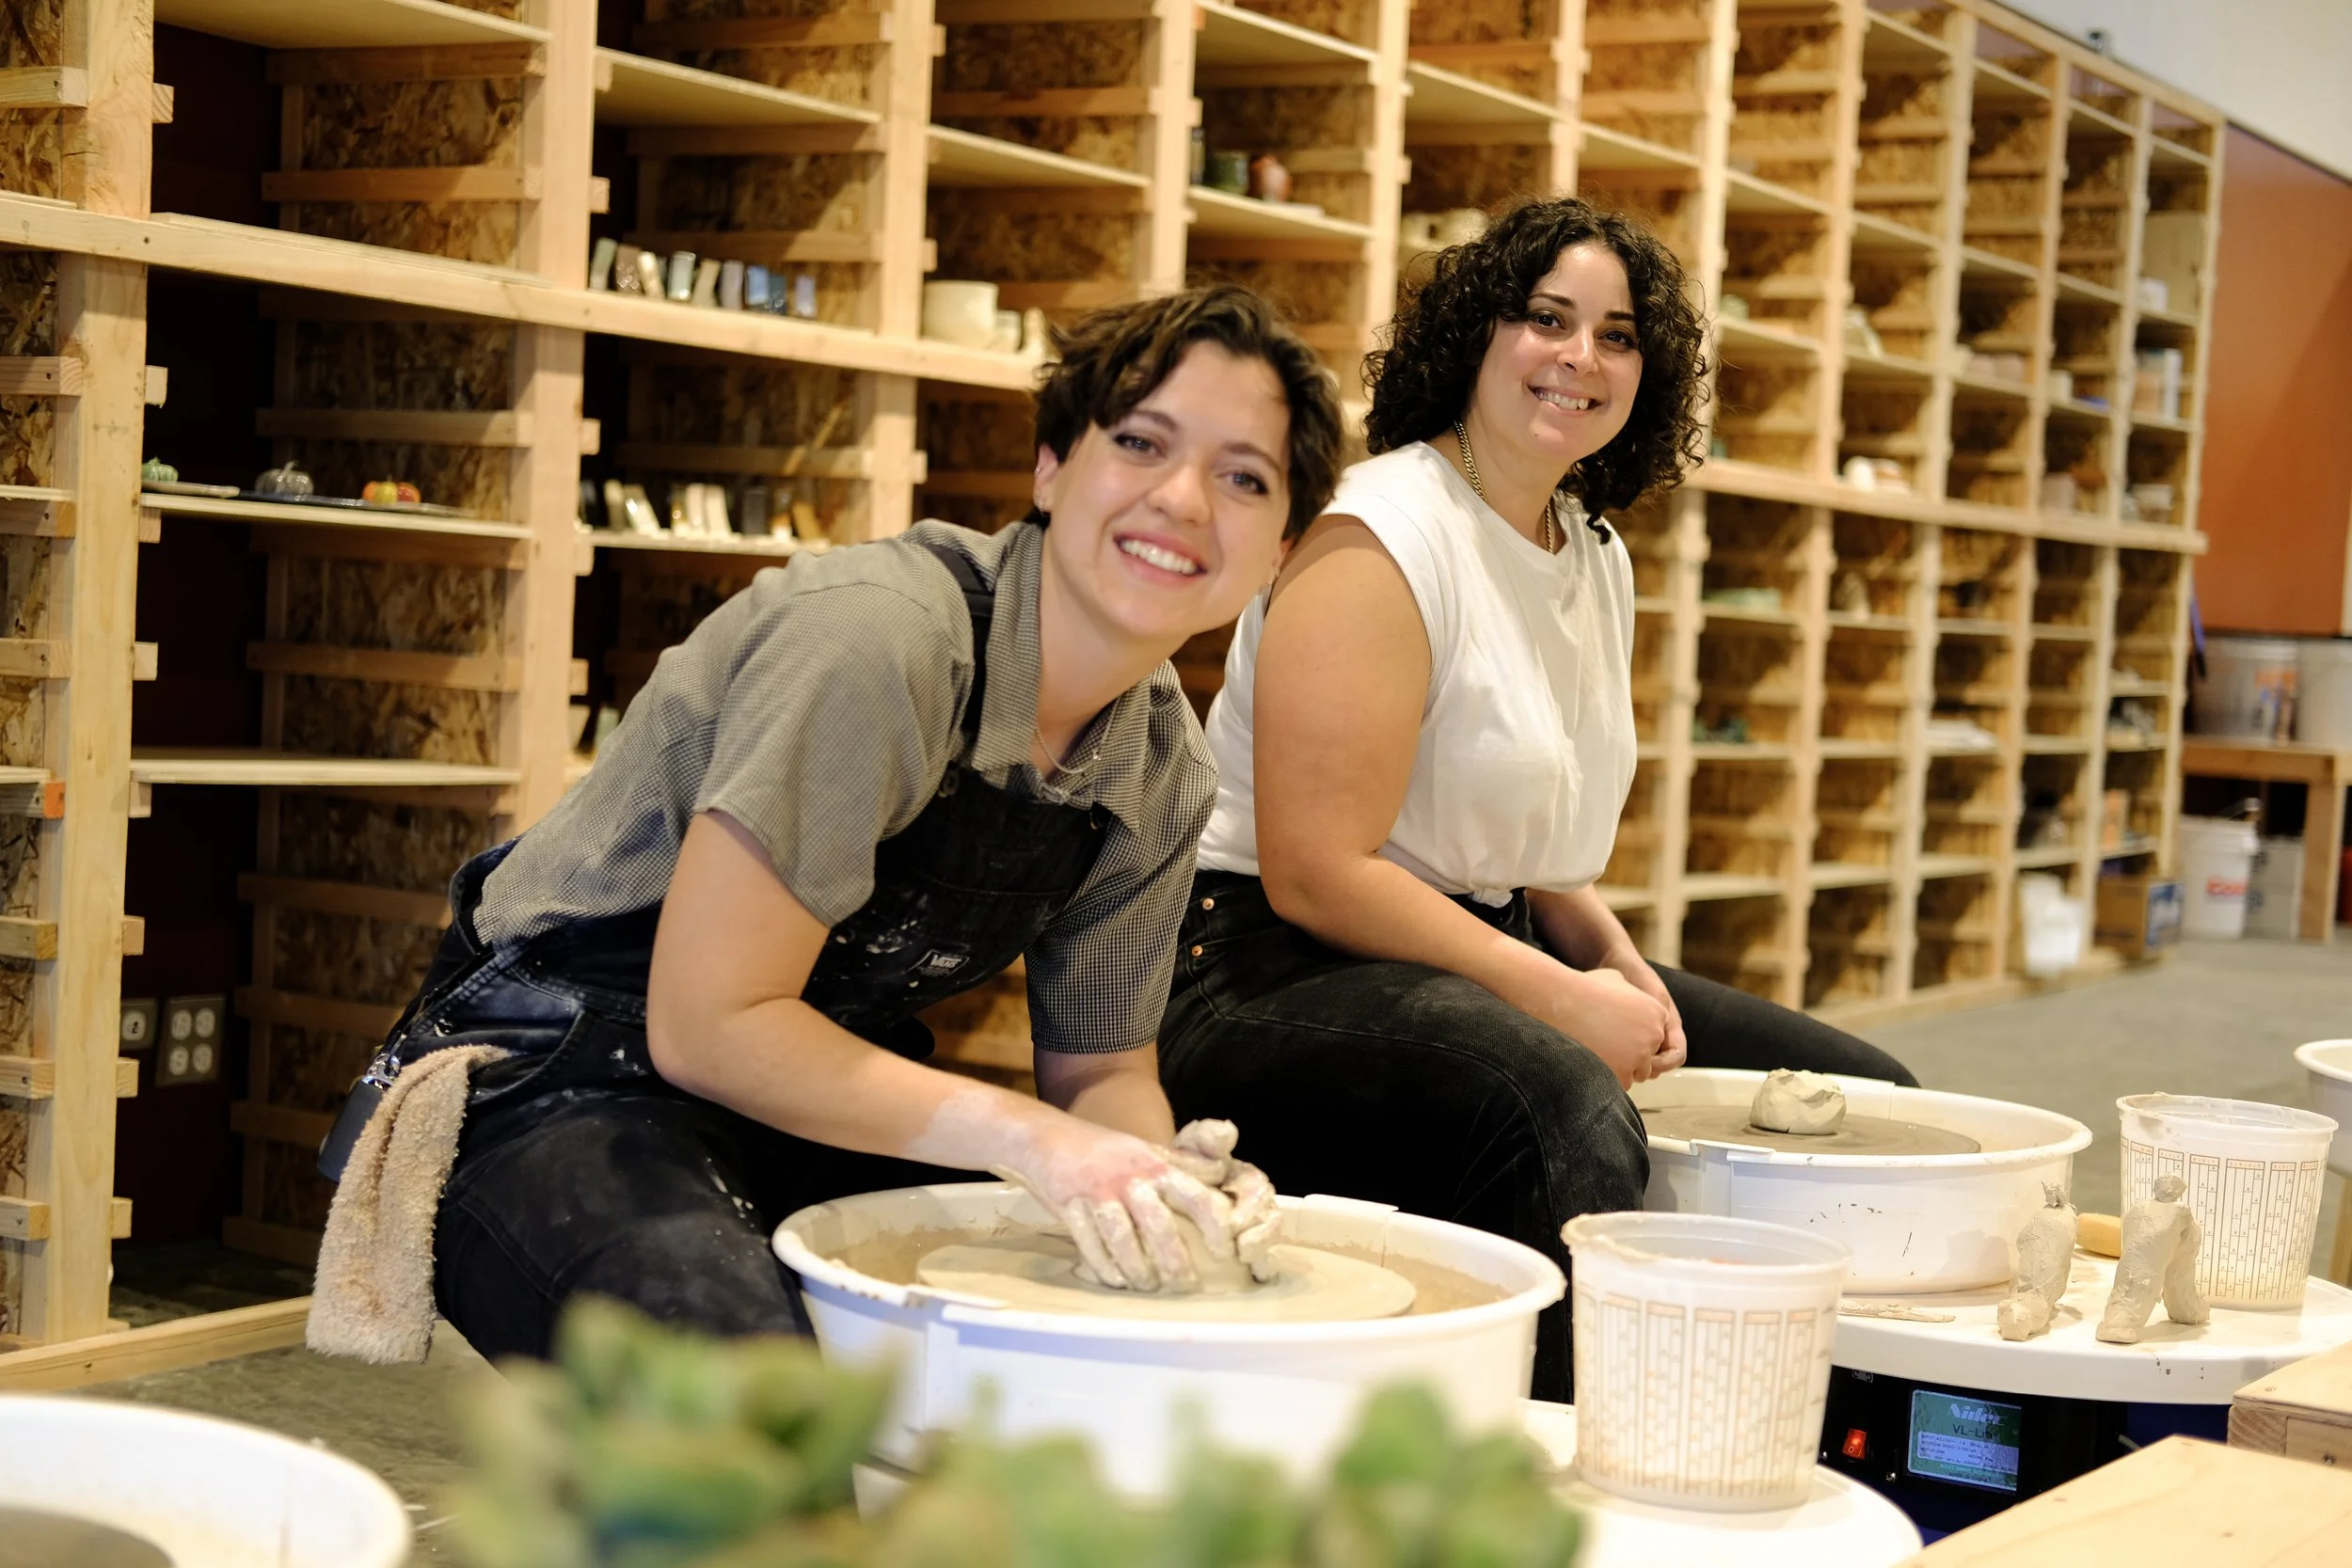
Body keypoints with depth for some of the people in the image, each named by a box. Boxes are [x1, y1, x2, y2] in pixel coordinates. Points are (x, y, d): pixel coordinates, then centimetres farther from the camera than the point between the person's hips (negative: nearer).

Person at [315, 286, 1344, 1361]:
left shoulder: (1168, 770, 0)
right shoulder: (872, 637, -24)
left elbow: (1101, 1067, 9)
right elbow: (708, 1027, -25)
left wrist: (1153, 1171, -14)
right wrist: (1023, 1133, -29)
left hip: (830, 1105, 8)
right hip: (570, 1093, -7)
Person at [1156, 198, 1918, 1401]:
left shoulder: (1596, 558, 12)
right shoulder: (1381, 540, -16)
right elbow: (1317, 875, -22)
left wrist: (1619, 963, 2)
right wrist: (1564, 1000, -20)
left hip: (1492, 948, 10)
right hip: (1270, 975, -10)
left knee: (1863, 1098, 8)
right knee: (1563, 1109, -40)